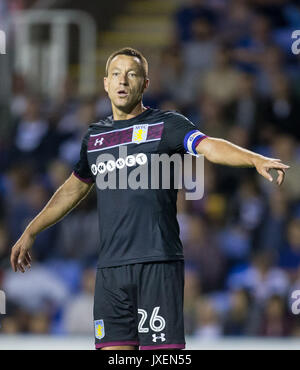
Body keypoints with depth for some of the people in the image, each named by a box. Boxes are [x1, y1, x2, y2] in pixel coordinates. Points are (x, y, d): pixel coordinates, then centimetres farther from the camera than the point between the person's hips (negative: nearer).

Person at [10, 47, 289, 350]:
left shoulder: (166, 125, 1)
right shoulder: (95, 137, 16)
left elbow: (209, 146, -16)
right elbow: (72, 190, 31)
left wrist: (256, 160, -34)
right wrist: (30, 233, 36)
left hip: (158, 264, -5)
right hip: (110, 267, 5)